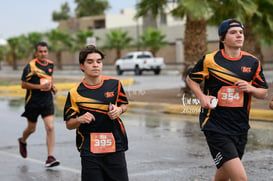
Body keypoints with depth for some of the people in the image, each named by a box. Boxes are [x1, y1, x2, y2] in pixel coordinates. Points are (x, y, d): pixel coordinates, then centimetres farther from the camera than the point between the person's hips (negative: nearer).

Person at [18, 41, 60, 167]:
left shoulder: (51, 64, 5)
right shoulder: (31, 66, -13)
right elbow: (23, 84, -12)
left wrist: (52, 87, 6)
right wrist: (40, 86, -21)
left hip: (47, 102, 3)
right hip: (33, 103, -3)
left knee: (50, 128, -11)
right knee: (31, 128, 14)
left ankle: (50, 157, -9)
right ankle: (22, 141, 49)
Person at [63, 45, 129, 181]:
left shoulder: (114, 84, 2)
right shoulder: (75, 93, -3)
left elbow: (124, 104, 18)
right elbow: (69, 124, 2)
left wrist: (119, 110, -4)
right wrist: (80, 120, -19)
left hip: (115, 146, 2)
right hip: (89, 150, -2)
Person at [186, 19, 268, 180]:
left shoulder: (253, 62, 4)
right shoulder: (210, 60, -5)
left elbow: (264, 93, 12)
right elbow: (191, 79, 11)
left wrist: (250, 88, -9)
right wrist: (202, 97, -6)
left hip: (240, 128, 5)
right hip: (215, 126, -5)